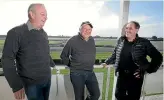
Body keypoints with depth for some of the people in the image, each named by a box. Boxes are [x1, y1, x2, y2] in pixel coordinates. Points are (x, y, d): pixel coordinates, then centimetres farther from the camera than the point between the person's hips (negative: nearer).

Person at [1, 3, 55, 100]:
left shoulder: (44, 34, 4)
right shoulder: (16, 32, -14)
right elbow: (7, 60, -16)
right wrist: (16, 85, -20)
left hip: (47, 79, 6)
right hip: (32, 83, -5)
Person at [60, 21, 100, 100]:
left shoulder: (92, 40, 6)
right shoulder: (73, 40, -9)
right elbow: (63, 56, -2)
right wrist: (71, 65, 0)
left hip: (90, 73, 5)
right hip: (77, 73, -4)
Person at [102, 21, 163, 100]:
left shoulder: (144, 43, -10)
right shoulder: (121, 40, 2)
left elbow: (157, 57, -5)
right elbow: (115, 54, 14)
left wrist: (148, 70, -9)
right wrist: (107, 62, 10)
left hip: (135, 77, -3)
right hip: (121, 75, 4)